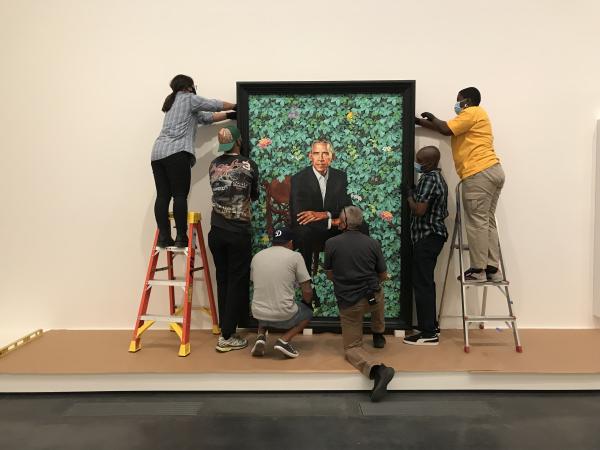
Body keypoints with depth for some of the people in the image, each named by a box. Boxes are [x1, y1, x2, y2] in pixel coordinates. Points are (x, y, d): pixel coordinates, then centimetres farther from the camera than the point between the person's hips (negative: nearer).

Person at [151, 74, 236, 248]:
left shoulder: (173, 103, 32)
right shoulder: (189, 99, 8)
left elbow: (206, 117, 28)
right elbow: (214, 105, 16)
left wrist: (229, 115, 26)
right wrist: (235, 107, 31)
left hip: (158, 152, 8)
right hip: (175, 153, -8)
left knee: (163, 196, 2)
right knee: (180, 195, -8)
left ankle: (163, 237, 1)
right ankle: (181, 238, -8)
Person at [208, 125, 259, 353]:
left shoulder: (213, 165, 4)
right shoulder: (249, 165, -6)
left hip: (216, 232, 5)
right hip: (238, 233, -4)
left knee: (223, 280, 14)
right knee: (237, 282, 3)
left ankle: (225, 328, 21)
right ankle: (227, 336, 6)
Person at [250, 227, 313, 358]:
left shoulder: (257, 256, 8)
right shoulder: (295, 256, -4)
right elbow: (307, 292, -4)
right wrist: (306, 303, 19)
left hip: (258, 313, 4)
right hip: (283, 315, -3)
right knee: (308, 312, 28)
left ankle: (261, 336, 10)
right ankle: (284, 340, 3)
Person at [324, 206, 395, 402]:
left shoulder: (331, 244, -7)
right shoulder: (373, 243, -3)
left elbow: (330, 275, 6)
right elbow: (383, 276, 8)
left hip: (348, 303, -2)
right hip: (374, 298, 2)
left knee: (352, 348, 10)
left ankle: (376, 368, -20)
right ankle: (378, 335, 48)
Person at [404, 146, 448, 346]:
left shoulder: (428, 179, -16)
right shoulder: (438, 177, 16)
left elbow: (419, 210, -23)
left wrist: (410, 196, -7)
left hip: (426, 237, -10)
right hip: (433, 235, 10)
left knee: (422, 284, -5)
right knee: (426, 282, 15)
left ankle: (428, 333, 0)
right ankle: (430, 326, 23)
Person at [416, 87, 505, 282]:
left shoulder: (472, 112, -2)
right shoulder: (475, 116, 28)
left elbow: (446, 129, -10)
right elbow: (449, 128, 24)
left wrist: (426, 120, 6)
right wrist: (423, 122, 20)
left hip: (479, 174, -10)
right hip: (493, 170, 10)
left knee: (477, 222, -8)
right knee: (488, 221, 8)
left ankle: (478, 270, -4)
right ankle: (492, 268, 9)